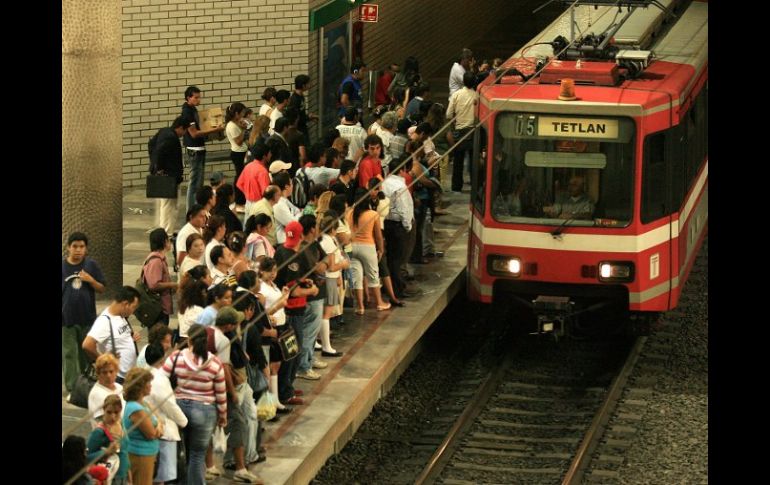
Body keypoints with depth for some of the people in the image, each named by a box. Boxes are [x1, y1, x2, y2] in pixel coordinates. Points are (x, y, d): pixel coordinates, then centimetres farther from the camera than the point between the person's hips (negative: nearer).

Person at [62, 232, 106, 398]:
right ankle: (72, 389, 7)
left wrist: (91, 280, -16)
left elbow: (102, 289, 2)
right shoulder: (62, 266, -3)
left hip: (88, 317, 1)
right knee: (69, 354, 2)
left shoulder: (91, 265, -2)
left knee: (87, 353, 13)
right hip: (67, 318, -1)